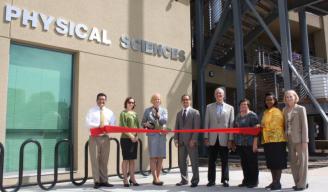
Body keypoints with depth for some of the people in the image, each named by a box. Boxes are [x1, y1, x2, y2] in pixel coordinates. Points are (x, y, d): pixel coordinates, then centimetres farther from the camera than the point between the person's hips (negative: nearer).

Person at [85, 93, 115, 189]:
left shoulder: (109, 112, 12)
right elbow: (88, 123, -9)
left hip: (105, 137, 3)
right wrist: (98, 126, -22)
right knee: (95, 159, -3)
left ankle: (104, 181, 12)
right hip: (94, 137, -3)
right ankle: (97, 181, 4)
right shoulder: (91, 111, 2)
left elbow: (112, 125, 3)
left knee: (104, 160, 6)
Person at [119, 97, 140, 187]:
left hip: (134, 139, 6)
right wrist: (130, 136, -16)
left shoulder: (135, 113, 14)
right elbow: (123, 127, -10)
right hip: (125, 138, -5)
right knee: (126, 159, -1)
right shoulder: (123, 113, -3)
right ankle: (125, 179, 7)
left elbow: (137, 126, 15)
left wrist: (136, 136, -1)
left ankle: (132, 178, 17)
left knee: (133, 159, 9)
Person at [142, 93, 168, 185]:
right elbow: (142, 122, 8)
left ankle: (157, 177, 12)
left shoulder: (164, 110, 12)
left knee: (160, 157, 3)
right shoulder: (147, 110, 9)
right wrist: (146, 124, -12)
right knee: (153, 157, -5)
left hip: (162, 135, 2)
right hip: (152, 135, -2)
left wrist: (159, 116, -8)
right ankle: (155, 178, 0)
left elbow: (165, 121, -3)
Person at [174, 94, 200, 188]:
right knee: (181, 162, 8)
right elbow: (177, 127, 13)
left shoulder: (195, 112, 0)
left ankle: (195, 180, 11)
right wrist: (176, 139, 1)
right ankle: (184, 179, 19)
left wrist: (193, 139, -14)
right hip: (181, 141, 5)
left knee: (194, 162, 1)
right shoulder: (179, 113, 16)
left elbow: (196, 127, -7)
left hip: (191, 141, -5)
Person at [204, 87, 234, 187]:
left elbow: (231, 124, 3)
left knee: (224, 161, 4)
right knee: (211, 161, 5)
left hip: (224, 139, -1)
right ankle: (211, 180, 14)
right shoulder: (209, 107, 9)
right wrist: (206, 137, -1)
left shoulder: (230, 108, 8)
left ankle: (225, 180, 13)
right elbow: (206, 123, 6)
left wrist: (230, 139, -4)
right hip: (212, 139, 1)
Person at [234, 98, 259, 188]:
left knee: (252, 162, 2)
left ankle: (253, 181, 13)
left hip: (249, 144, -6)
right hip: (240, 144, 6)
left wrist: (255, 143, -16)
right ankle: (246, 180, 23)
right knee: (244, 163, 12)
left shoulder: (252, 115, -5)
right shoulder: (238, 116, 15)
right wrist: (234, 141, 12)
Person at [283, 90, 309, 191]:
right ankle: (298, 182, 21)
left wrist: (305, 141, -13)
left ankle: (302, 184, 7)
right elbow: (285, 125, 11)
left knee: (302, 161, 1)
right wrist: (285, 138, 4)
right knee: (293, 162, 10)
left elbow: (304, 125, -7)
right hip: (290, 139, 5)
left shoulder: (301, 109, -2)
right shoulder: (285, 110, 12)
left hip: (299, 139, -5)